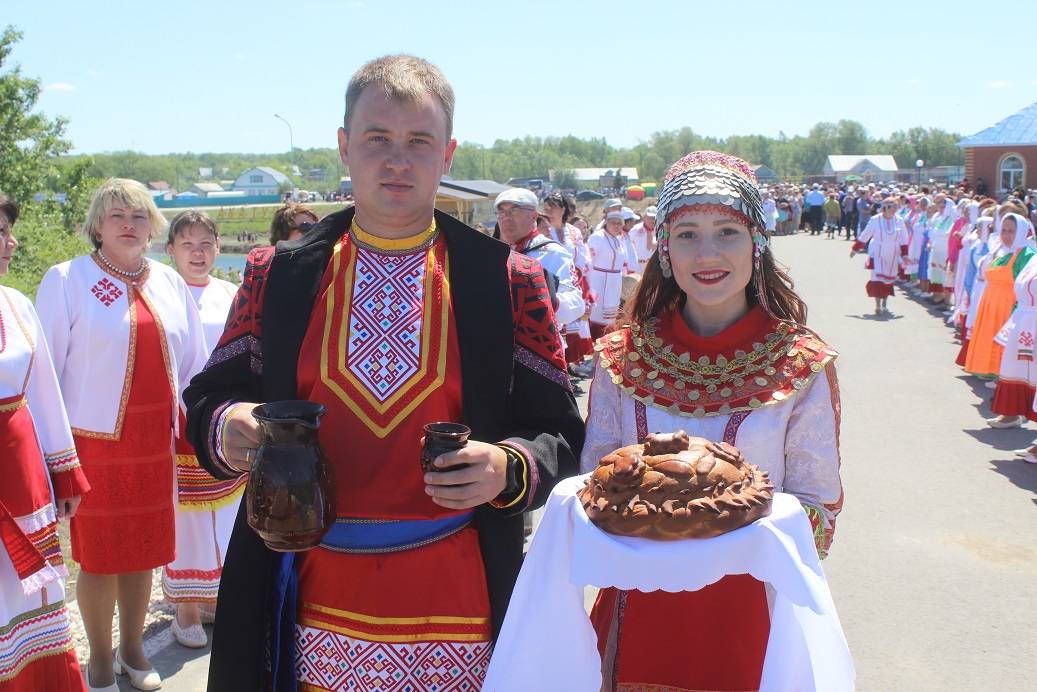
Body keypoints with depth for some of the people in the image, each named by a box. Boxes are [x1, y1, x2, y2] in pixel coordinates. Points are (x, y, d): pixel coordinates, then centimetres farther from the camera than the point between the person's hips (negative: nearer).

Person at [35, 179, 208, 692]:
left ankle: (133, 649, 30)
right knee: (98, 554, 5)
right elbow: (44, 368, -5)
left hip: (154, 439, 4)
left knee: (143, 550, 12)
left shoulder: (170, 283, 9)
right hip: (94, 439, -4)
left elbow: (192, 363, 15)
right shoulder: (66, 280, -4)